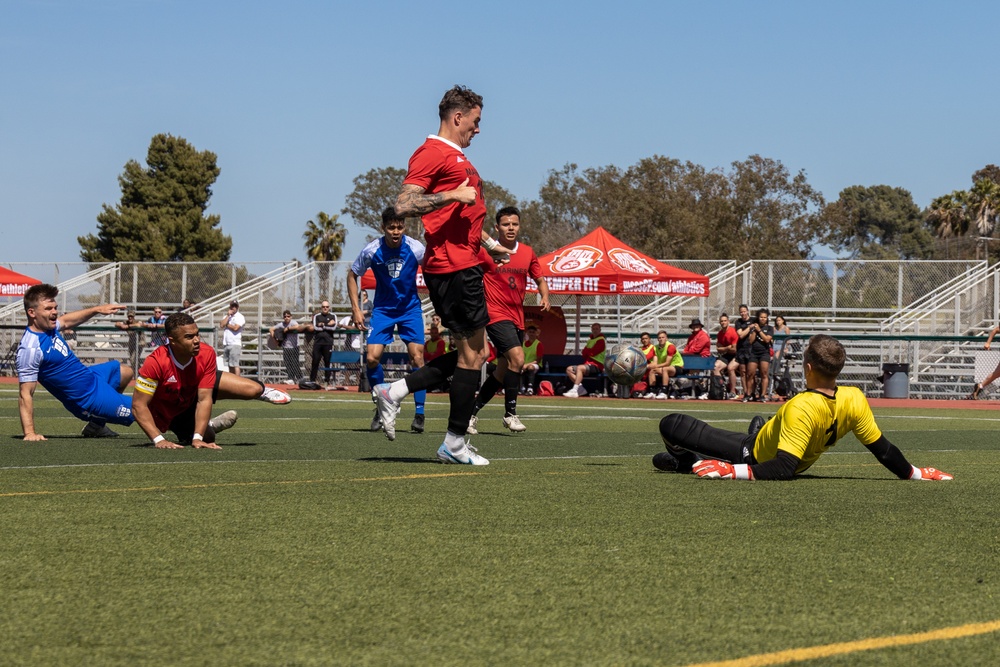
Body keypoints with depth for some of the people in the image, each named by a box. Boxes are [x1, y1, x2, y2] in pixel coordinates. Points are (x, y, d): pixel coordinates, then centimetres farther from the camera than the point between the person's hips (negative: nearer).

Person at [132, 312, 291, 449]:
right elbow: (139, 405, -36)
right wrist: (159, 440, -43)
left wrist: (198, 438, -37)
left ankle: (261, 391, 33)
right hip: (171, 413, -3)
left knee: (252, 390, -5)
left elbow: (204, 399, -28)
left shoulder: (206, 354, -30)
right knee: (207, 438, -17)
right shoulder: (155, 363, -40)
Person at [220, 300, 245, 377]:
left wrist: (226, 325, 0)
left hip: (235, 344, -6)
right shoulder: (226, 316, 18)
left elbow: (235, 328, -15)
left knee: (235, 364, -12)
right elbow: (221, 325, 1)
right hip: (226, 344, 6)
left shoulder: (240, 317, -1)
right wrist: (228, 315, -1)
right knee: (229, 365, 9)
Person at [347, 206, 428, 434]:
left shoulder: (415, 249, -16)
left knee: (417, 356, -13)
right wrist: (356, 309, -4)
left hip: (410, 308, -1)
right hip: (383, 309, 1)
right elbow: (352, 275, 1)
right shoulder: (372, 251, -15)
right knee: (371, 357, -12)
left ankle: (419, 413, -4)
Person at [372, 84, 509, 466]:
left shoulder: (456, 157, 22)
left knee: (474, 352, 11)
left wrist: (489, 243, 32)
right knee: (473, 353, -5)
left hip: (465, 265, 10)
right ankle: (454, 443, 1)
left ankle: (394, 393, 12)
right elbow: (403, 206, -20)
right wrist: (453, 195, -20)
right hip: (452, 266, -10)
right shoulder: (431, 153, -10)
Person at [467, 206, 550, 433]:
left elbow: (540, 280, 19)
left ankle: (472, 412, 23)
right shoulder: (485, 251, -6)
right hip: (496, 315, -6)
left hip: (517, 318, 6)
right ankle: (510, 413, -12)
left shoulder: (527, 253, 8)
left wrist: (545, 296, -1)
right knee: (517, 357, -23)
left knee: (503, 372, 9)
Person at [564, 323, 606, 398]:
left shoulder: (601, 340, -5)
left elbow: (593, 352, -14)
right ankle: (581, 388, -11)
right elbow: (584, 352, 13)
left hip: (596, 365, -9)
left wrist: (586, 350, 4)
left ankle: (575, 391, -41)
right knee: (569, 369, 1)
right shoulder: (590, 340, 22)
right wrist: (589, 351, -7)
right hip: (588, 364, 9)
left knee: (579, 368, -34)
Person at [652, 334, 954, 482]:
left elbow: (783, 469, -42)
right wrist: (914, 473, 0)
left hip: (752, 455, -7)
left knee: (671, 425, -10)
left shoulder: (801, 408, -39)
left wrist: (729, 470, -42)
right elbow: (883, 451, -14)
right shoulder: (854, 400, -22)